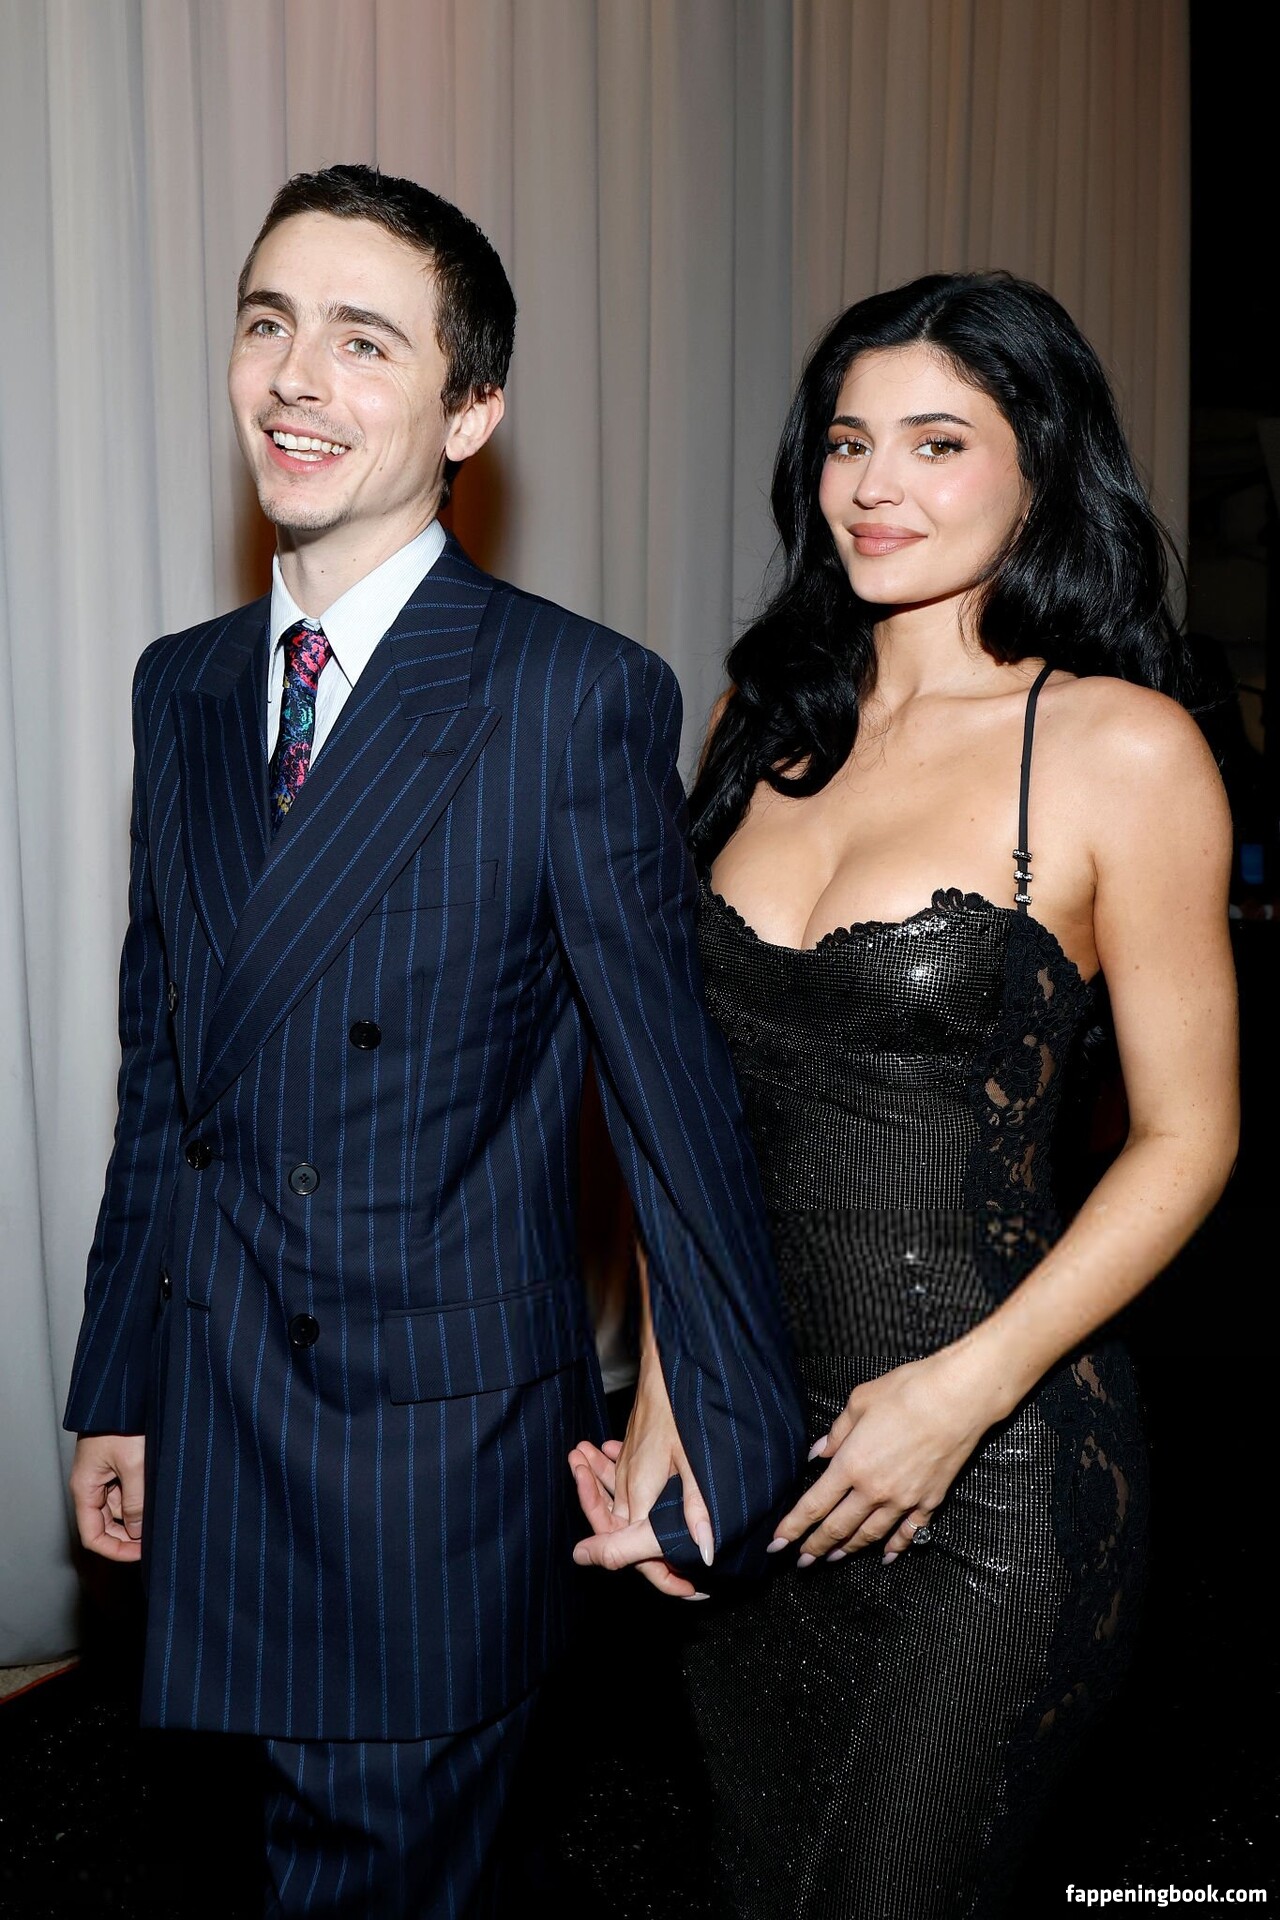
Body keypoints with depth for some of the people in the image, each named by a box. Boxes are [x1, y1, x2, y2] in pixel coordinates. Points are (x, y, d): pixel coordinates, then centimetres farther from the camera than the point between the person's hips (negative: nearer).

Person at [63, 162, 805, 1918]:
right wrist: (116, 1389, 13)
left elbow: (671, 1097, -11)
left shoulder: (582, 699, -13)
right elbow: (160, 1068, 10)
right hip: (212, 1429, 6)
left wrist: (734, 1446, -6)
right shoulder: (181, 687, 6)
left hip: (444, 1442, -5)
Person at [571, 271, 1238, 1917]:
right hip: (739, 1428, 5)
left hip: (988, 1469, -5)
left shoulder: (1123, 749, -11)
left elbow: (1186, 1135, -7)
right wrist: (665, 1379, 2)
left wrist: (964, 1391, -15)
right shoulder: (767, 711, 4)